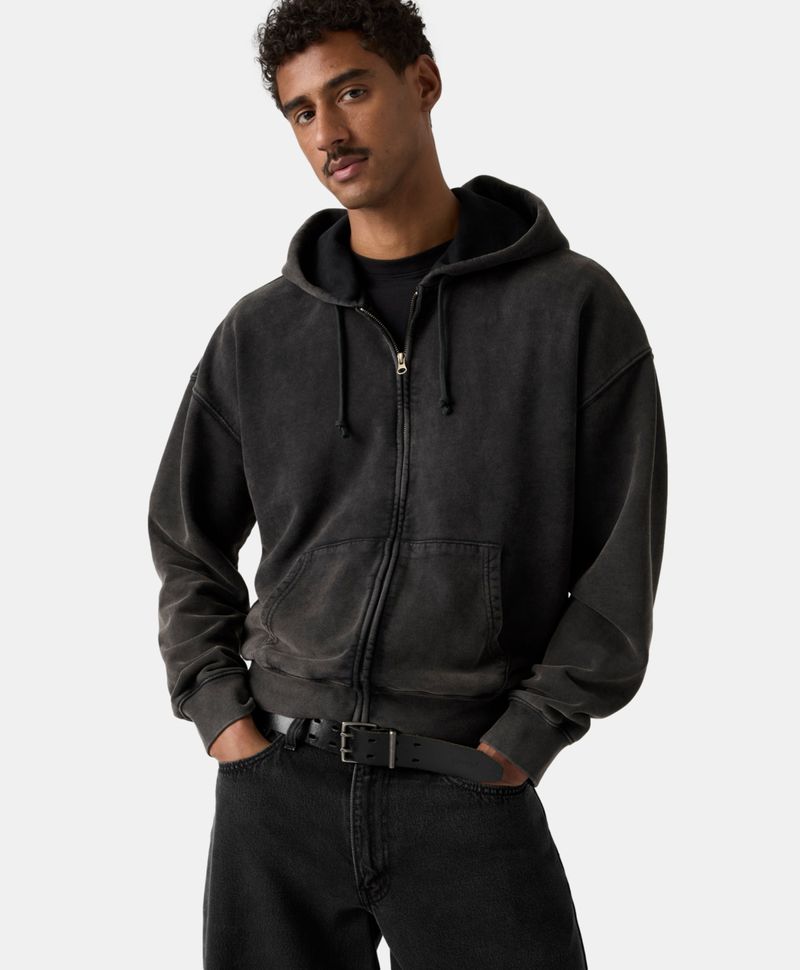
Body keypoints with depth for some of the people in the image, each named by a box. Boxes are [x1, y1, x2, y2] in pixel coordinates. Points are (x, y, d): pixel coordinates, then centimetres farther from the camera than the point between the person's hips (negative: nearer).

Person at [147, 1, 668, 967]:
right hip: (277, 786, 3)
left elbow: (621, 559, -1)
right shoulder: (258, 333, 6)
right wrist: (221, 713, 4)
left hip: (469, 791, -2)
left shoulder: (574, 306, -1)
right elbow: (187, 543, 15)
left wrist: (524, 739, -7)